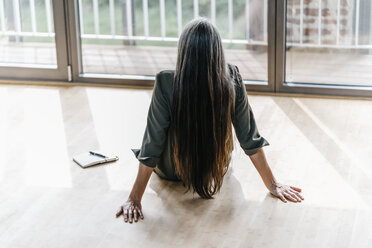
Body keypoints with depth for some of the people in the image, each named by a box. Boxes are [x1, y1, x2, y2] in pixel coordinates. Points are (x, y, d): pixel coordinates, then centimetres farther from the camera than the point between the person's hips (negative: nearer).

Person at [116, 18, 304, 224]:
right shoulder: (232, 79, -26)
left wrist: (135, 199, -18)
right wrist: (273, 185, -8)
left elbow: (152, 145, -26)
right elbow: (250, 138, -19)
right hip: (217, 167, 2)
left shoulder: (166, 83, -31)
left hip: (171, 171, -1)